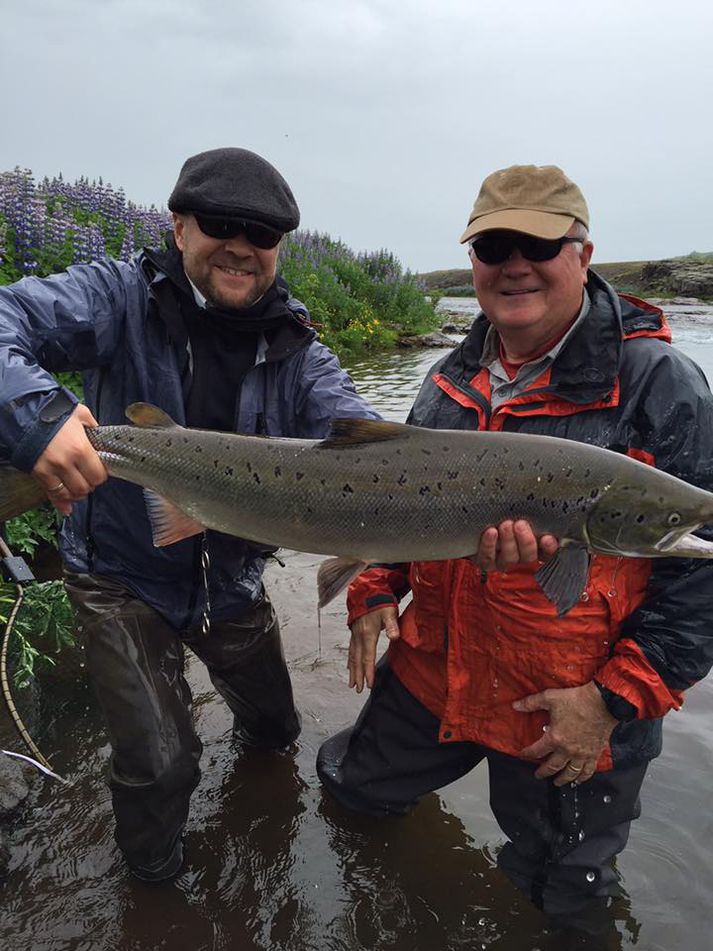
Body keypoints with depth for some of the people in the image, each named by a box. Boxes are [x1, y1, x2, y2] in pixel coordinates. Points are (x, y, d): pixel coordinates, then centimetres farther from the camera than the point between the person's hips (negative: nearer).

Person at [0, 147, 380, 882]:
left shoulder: (296, 351, -9)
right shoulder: (120, 298, -16)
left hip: (231, 579, 4)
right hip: (122, 573, -3)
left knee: (276, 725, 23)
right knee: (159, 763, -3)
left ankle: (257, 737, 63)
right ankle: (152, 876, 34)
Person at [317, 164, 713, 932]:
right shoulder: (448, 381, 2)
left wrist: (615, 700, -18)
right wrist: (375, 592, 1)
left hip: (571, 720, -4)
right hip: (429, 672, 5)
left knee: (554, 904, 19)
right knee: (356, 788, 26)